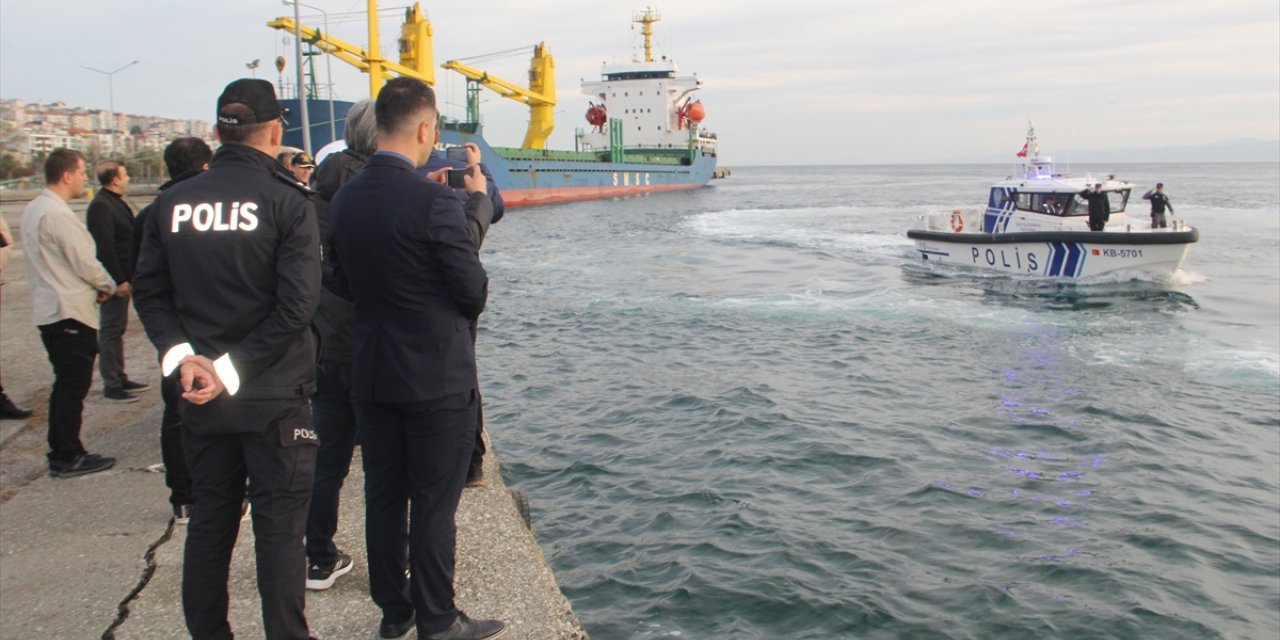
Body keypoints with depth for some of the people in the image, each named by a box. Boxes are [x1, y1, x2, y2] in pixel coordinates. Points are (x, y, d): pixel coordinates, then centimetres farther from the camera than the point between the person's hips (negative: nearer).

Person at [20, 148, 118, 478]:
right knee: (73, 386, -1)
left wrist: (96, 285, 9)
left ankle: (61, 453, 24)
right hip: (71, 312, -10)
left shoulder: (33, 210, 12)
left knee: (65, 385, 16)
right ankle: (67, 457, 6)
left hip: (48, 310, 10)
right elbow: (84, 262, -16)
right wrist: (108, 286, 1)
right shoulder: (58, 214, -18)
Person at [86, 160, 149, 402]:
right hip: (114, 280, -10)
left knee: (118, 329, 16)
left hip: (123, 277, 10)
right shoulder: (101, 206, -17)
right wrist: (118, 280, -23)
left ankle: (120, 379, 26)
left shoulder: (116, 202, 14)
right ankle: (111, 385, 5)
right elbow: (105, 248, -23)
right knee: (111, 330, -2)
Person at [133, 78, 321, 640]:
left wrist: (183, 354, -3)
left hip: (200, 395, 4)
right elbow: (297, 304, -17)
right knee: (279, 527, 5)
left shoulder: (172, 202, 1)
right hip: (275, 395, -4)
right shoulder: (287, 199, -11)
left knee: (209, 520, 17)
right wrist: (232, 369, -12)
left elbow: (148, 291, 2)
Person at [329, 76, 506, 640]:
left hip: (370, 376, 7)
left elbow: (346, 285, 11)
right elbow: (473, 293, -15)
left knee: (383, 498, 15)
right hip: (436, 379, -7)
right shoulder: (434, 202, -19)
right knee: (435, 504, 5)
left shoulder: (345, 199, 3)